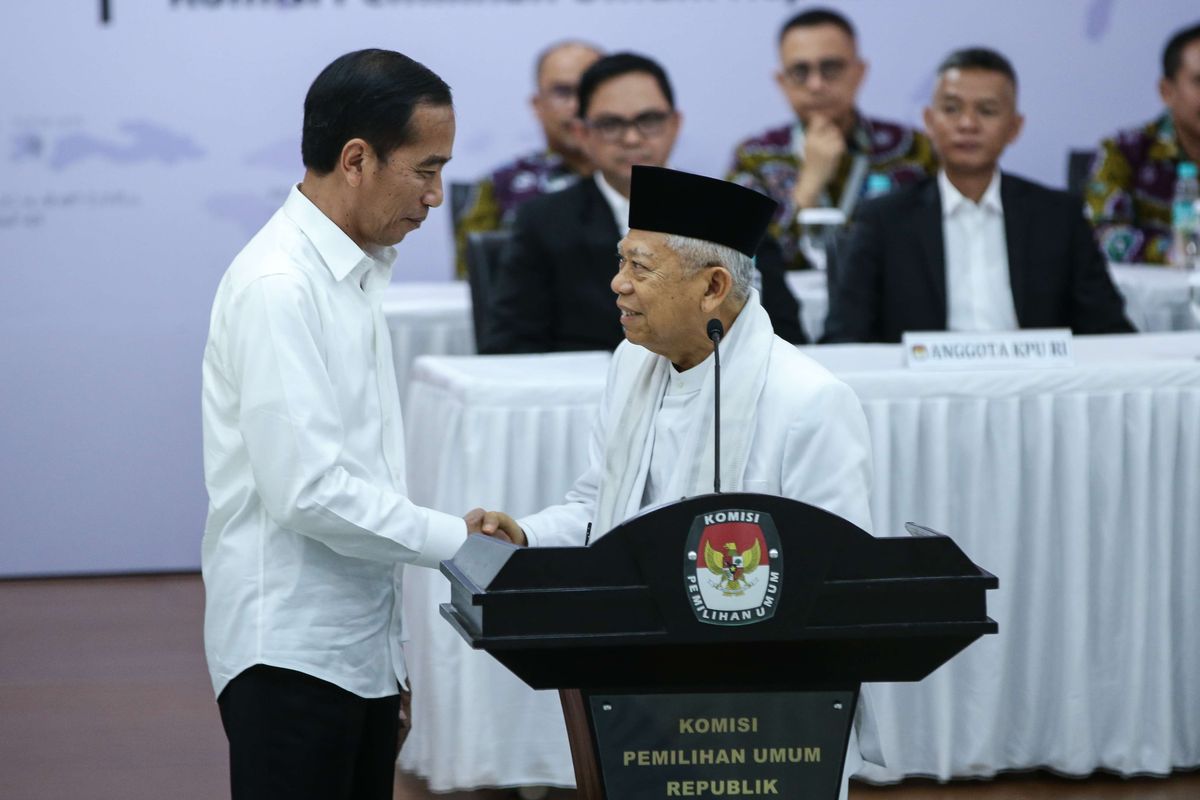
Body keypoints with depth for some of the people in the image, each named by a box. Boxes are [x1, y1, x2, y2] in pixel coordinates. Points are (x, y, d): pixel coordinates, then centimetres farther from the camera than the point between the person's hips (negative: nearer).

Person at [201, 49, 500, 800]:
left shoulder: (354, 276, 14)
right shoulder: (278, 286, -15)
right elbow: (309, 489, -22)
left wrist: (391, 661, 18)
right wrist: (458, 539, -14)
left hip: (361, 646, 9)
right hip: (293, 650, -9)